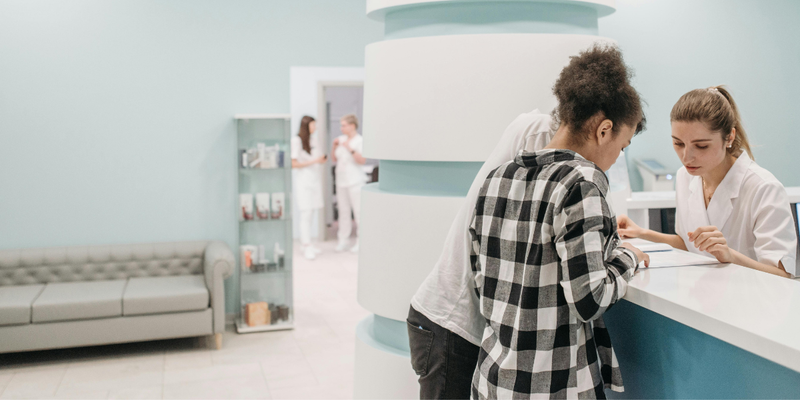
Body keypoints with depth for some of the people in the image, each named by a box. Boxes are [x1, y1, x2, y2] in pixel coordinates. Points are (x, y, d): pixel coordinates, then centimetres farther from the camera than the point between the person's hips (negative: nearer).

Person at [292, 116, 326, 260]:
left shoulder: (314, 138, 11)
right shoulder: (296, 140, -10)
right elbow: (293, 164, -13)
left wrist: (322, 159, 0)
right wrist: (314, 161, -17)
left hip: (315, 178, 7)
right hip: (303, 179, -7)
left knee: (311, 213, 7)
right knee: (306, 213, -9)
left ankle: (307, 243, 14)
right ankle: (307, 247, -5)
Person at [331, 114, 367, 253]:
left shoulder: (360, 140, -9)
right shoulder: (341, 139, 7)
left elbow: (362, 161, -19)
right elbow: (335, 159, 12)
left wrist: (350, 149, -27)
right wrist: (334, 147, -4)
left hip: (355, 181, -6)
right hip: (341, 180, 6)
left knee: (359, 211, -2)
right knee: (343, 211, 9)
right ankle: (343, 241, 15)